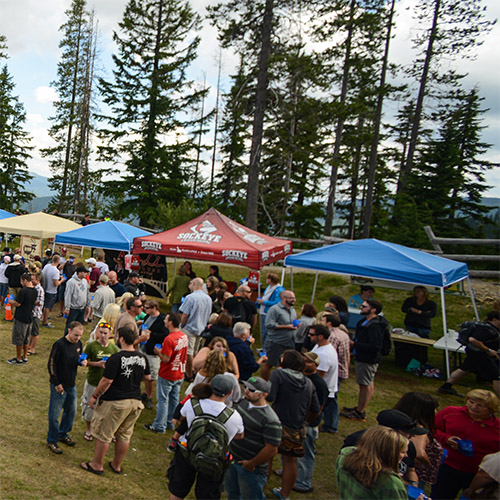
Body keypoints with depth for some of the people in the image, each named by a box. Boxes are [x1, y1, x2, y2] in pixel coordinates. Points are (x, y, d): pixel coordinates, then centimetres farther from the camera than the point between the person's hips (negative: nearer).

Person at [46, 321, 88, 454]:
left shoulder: (78, 343, 1)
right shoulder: (59, 344, -20)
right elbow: (51, 364, -16)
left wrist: (82, 362, -9)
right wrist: (57, 384, -15)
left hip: (72, 385, 7)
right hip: (59, 385, -7)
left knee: (71, 411, 18)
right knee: (55, 414, 5)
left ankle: (63, 434, 39)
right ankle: (52, 441, 23)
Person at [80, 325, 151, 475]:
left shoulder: (116, 358, -20)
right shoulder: (142, 358, 0)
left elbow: (106, 381, -18)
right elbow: (147, 377, 13)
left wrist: (94, 396, -6)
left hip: (115, 402, -6)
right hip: (135, 401, 6)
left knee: (103, 434, 12)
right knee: (125, 435, 18)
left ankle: (97, 465, 24)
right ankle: (117, 465, 32)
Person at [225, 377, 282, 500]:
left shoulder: (270, 420, -27)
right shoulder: (243, 402, -4)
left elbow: (271, 449, -25)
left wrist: (251, 464, -16)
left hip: (250, 468, -7)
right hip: (232, 460, 7)